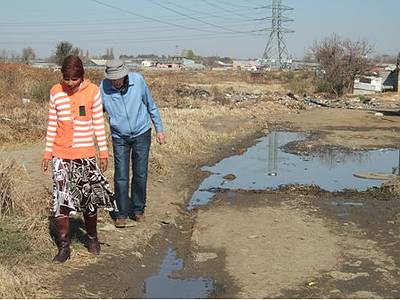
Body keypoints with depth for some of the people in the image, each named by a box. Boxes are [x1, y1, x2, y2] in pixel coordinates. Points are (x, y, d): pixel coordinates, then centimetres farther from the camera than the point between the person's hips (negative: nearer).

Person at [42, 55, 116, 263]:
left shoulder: (93, 91, -4)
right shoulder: (55, 92, 0)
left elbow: (99, 123, 1)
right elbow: (52, 124, 6)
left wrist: (103, 152, 1)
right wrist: (47, 152, 6)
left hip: (86, 155, -1)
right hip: (61, 155, 1)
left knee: (90, 199, 9)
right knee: (61, 201, -2)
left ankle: (92, 238, 32)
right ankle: (64, 247, 8)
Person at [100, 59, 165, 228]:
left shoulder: (137, 80, -12)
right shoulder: (103, 88, -14)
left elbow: (150, 105, 1)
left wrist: (159, 129, 6)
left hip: (142, 133, 1)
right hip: (119, 137, 0)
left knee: (140, 174, 6)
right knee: (121, 177, -2)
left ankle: (138, 210, 21)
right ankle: (122, 214, 10)